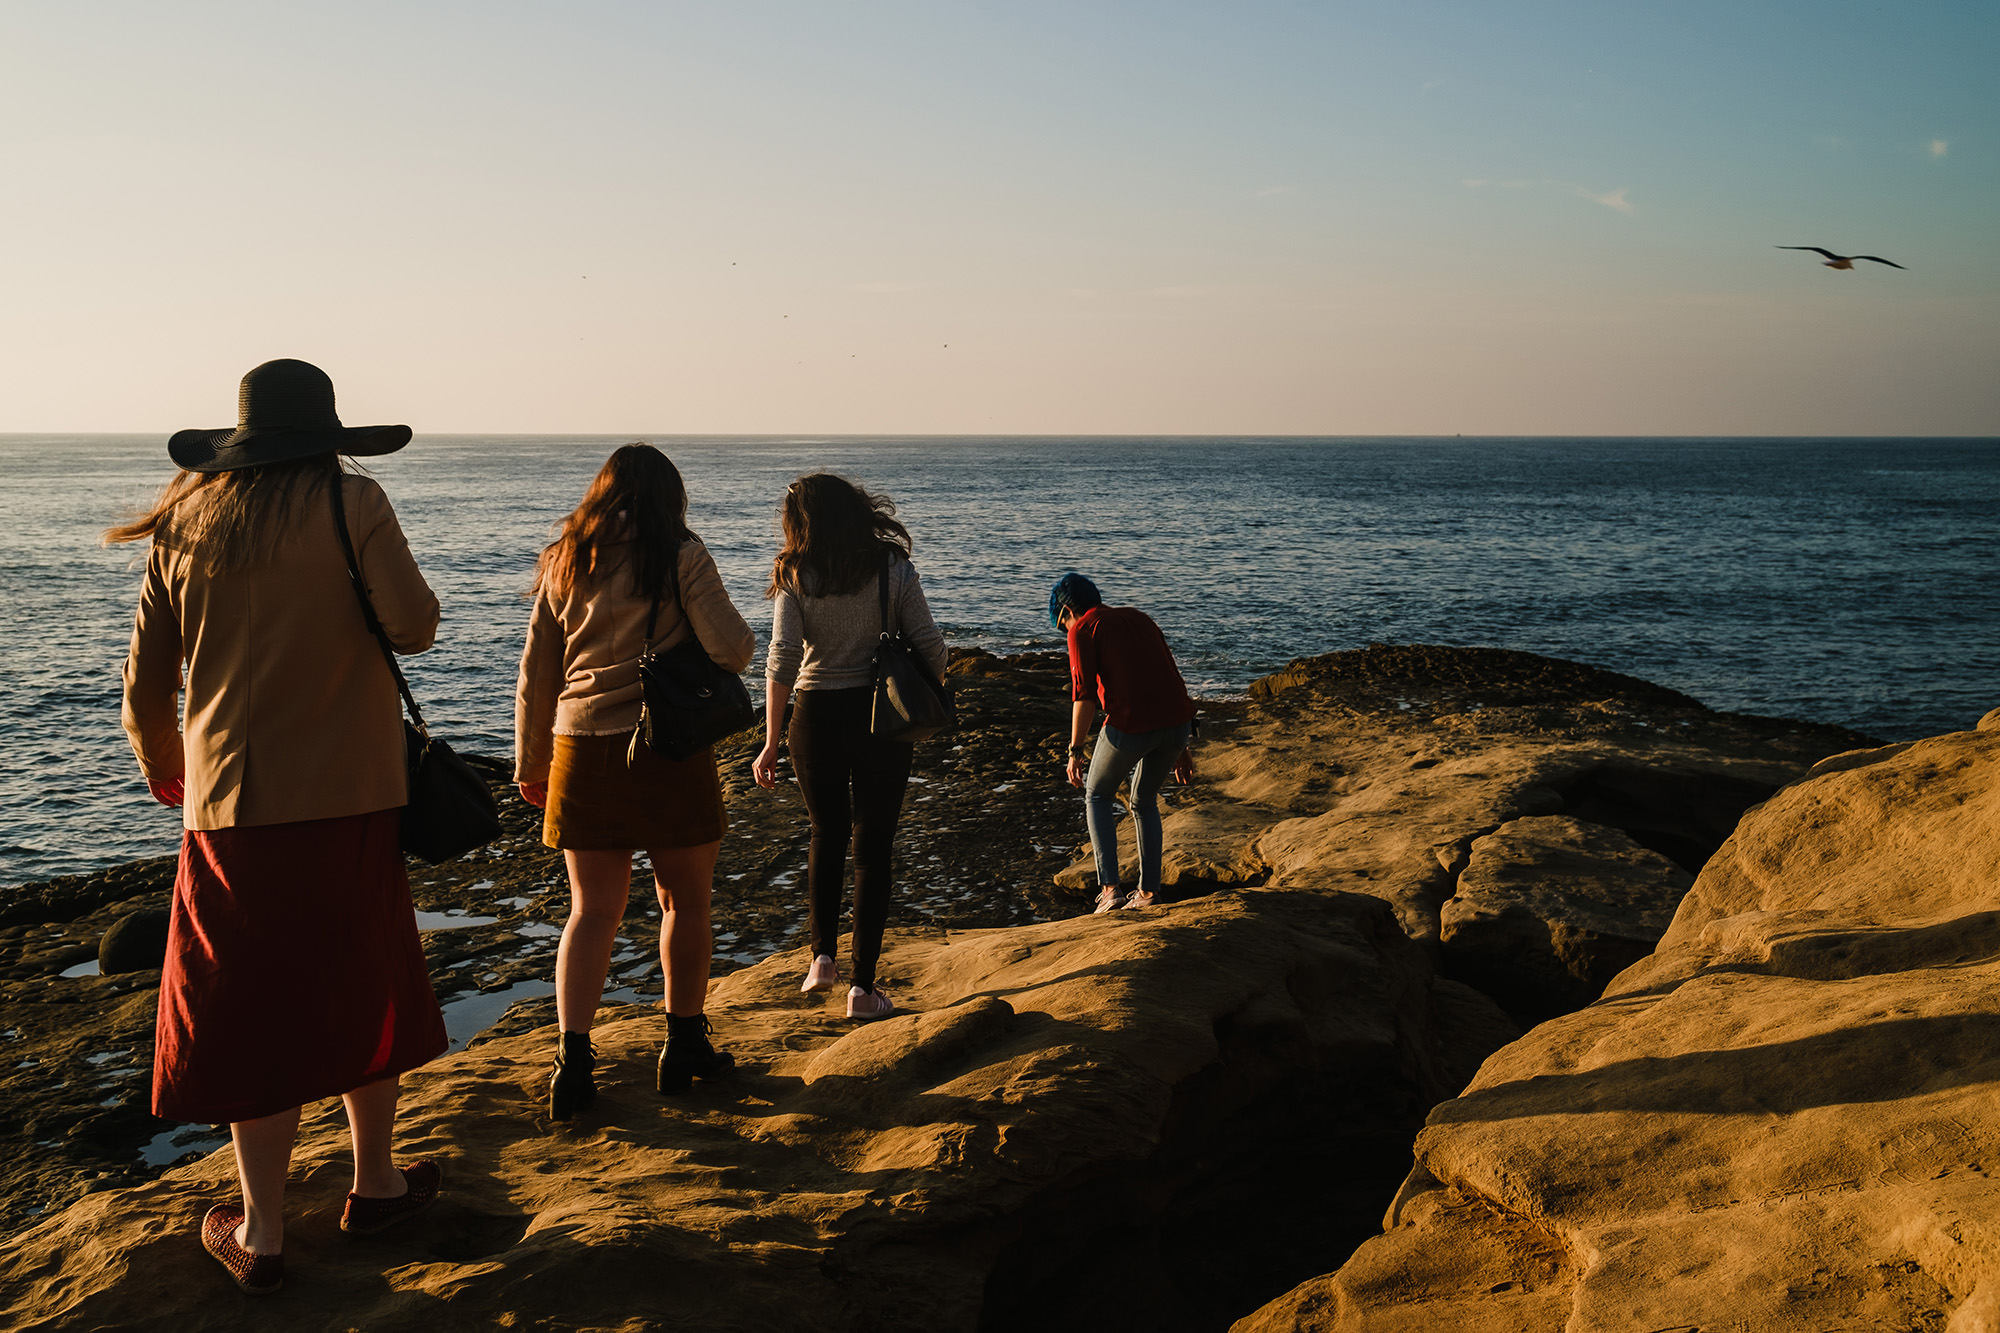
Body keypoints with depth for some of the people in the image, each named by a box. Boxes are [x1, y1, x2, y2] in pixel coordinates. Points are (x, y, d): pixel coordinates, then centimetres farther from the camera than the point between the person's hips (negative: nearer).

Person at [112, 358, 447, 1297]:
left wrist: (165, 775, 28)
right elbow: (412, 624, -16)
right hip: (348, 796, -2)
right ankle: (374, 1183, 30)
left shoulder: (184, 523, 6)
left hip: (230, 805, 2)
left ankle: (261, 1232, 15)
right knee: (364, 990, 15)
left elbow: (146, 682, 10)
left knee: (254, 1009, 9)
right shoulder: (352, 504, -5)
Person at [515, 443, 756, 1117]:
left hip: (582, 752, 4)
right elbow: (730, 649, -12)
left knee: (593, 910, 9)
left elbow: (536, 672, 11)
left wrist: (530, 763, 19)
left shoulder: (563, 562, 8)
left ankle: (573, 1059, 0)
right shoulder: (681, 555, -5)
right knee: (685, 902, 12)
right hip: (670, 751, -3)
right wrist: (745, 636, 12)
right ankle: (684, 1046, 21)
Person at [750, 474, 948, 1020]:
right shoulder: (893, 567, -2)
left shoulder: (795, 576, -3)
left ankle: (823, 955, 18)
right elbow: (930, 646, -5)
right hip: (882, 716, 0)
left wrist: (771, 742, -7)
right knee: (872, 846, 6)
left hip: (816, 715, 1)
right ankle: (862, 985, 4)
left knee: (826, 836, 22)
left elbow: (782, 659, -9)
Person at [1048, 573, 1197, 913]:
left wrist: (1076, 750, 0)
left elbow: (1084, 694, -6)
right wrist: (1180, 748, 27)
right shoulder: (1139, 618, 25)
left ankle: (1110, 888, 9)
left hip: (1130, 725, -6)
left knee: (1098, 796, 19)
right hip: (1177, 721, 6)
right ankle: (1147, 892, 25)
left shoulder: (1083, 630, 6)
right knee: (1145, 801, 27)